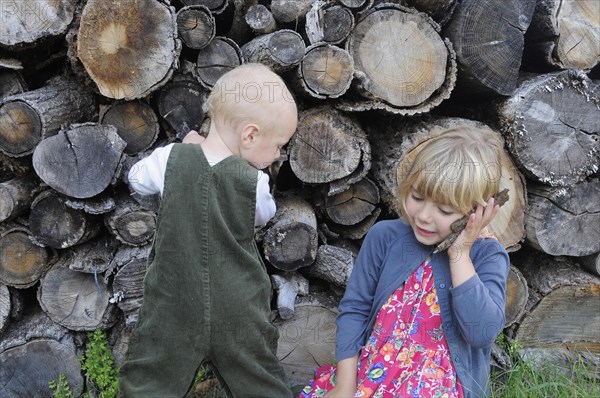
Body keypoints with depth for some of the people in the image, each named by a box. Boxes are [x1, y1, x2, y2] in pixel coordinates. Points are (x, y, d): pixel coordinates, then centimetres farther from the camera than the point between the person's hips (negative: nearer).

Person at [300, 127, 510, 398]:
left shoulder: (487, 255, -7)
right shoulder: (384, 236, -2)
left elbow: (482, 333, -19)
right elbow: (354, 309, 0)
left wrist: (459, 254, -19)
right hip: (371, 376, 2)